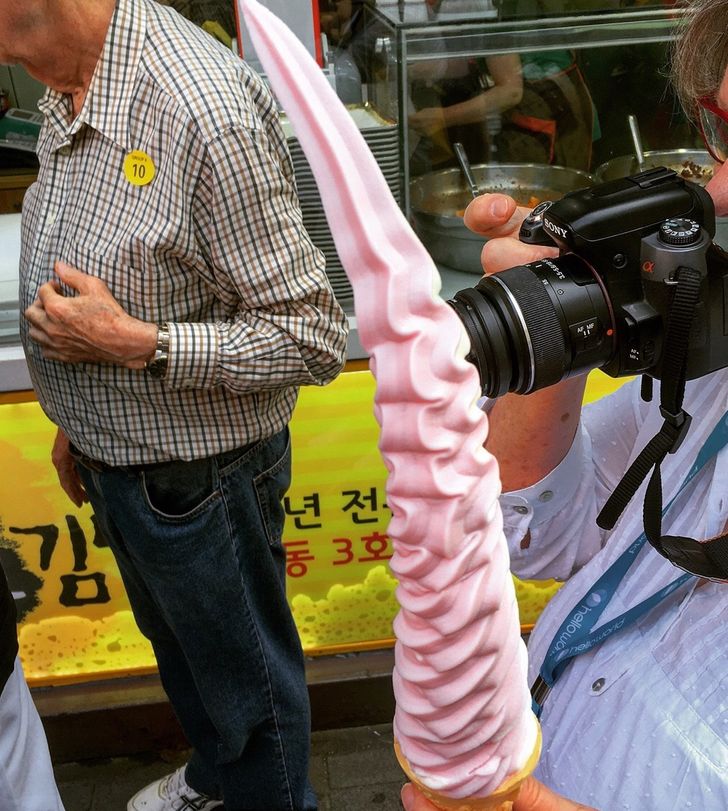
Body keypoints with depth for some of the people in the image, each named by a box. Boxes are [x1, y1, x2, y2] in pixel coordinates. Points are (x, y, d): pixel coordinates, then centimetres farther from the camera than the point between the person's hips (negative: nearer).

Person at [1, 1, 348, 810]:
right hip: (113, 458, 9)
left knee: (243, 677, 18)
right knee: (176, 645, 31)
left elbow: (311, 339, -25)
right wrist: (78, 421, 16)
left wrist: (133, 344, -27)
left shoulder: (206, 114, -30)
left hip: (194, 474, -9)